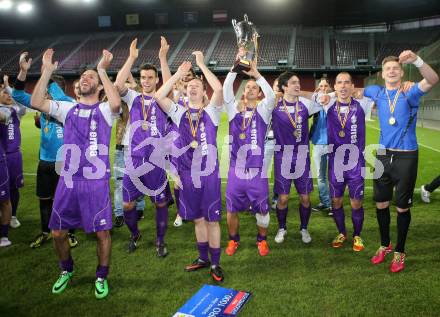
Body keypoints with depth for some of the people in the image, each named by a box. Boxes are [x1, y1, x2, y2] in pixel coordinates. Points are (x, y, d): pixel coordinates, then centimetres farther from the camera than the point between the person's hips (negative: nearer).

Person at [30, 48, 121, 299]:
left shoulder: (105, 110, 1)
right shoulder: (68, 109, 11)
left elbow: (116, 102, -24)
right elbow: (36, 102, -2)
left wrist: (102, 70, -18)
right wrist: (47, 71, -5)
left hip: (97, 181, -4)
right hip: (68, 180, 4)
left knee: (102, 231, 1)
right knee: (58, 232, 11)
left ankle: (102, 277, 23)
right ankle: (67, 271, 37)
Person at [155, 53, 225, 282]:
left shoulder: (211, 111, 1)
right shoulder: (179, 112, 7)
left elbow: (219, 89, -18)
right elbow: (159, 96, -7)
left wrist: (202, 64, -10)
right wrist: (179, 73, -4)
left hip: (209, 173, -3)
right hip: (187, 174, 3)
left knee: (212, 219, 5)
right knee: (197, 218, 15)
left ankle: (215, 264, 17)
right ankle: (203, 258, 31)